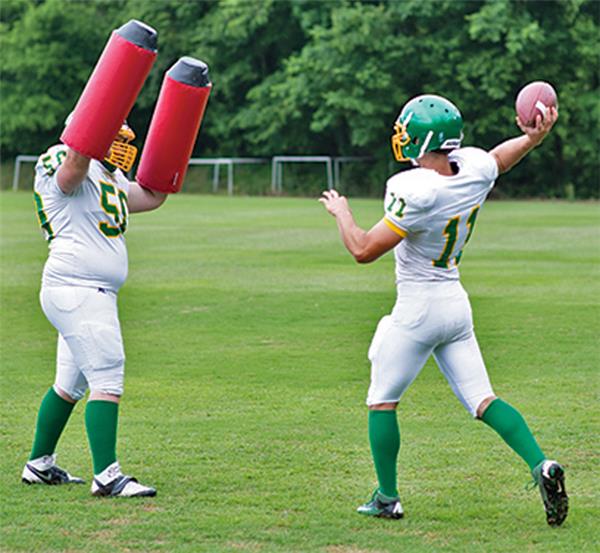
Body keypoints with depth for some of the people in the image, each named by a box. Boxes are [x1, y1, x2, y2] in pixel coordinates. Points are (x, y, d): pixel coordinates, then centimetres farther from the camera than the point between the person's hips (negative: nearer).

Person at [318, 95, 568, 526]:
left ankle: (387, 498, 15)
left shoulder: (417, 193, -25)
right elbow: (500, 157, 24)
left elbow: (363, 250, -21)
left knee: (382, 401, 10)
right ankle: (541, 465, -8)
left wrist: (341, 212, -5)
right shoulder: (476, 170, -4)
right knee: (482, 400, 9)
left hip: (418, 308, -7)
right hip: (457, 303, 7)